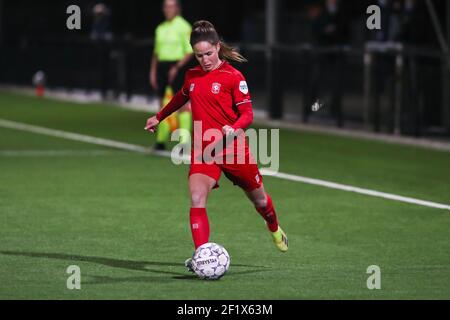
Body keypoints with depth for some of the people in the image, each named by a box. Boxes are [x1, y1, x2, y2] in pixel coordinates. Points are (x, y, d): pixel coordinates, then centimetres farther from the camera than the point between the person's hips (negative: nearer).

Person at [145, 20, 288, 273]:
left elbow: (247, 114, -11)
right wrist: (159, 117, 37)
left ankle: (275, 230, 50)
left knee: (258, 198, 17)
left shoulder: (233, 77, -10)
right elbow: (181, 97, 27)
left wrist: (234, 128, -31)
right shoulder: (192, 76, 5)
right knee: (197, 200, -21)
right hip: (202, 151, 3)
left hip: (233, 150, -3)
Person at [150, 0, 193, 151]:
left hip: (177, 67, -6)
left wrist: (177, 67, -17)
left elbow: (189, 52, -8)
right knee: (164, 105, 9)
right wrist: (153, 71, 14)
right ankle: (161, 140, 14)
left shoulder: (183, 26, -5)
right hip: (162, 67, 6)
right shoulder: (160, 28, 15)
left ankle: (184, 140, -14)